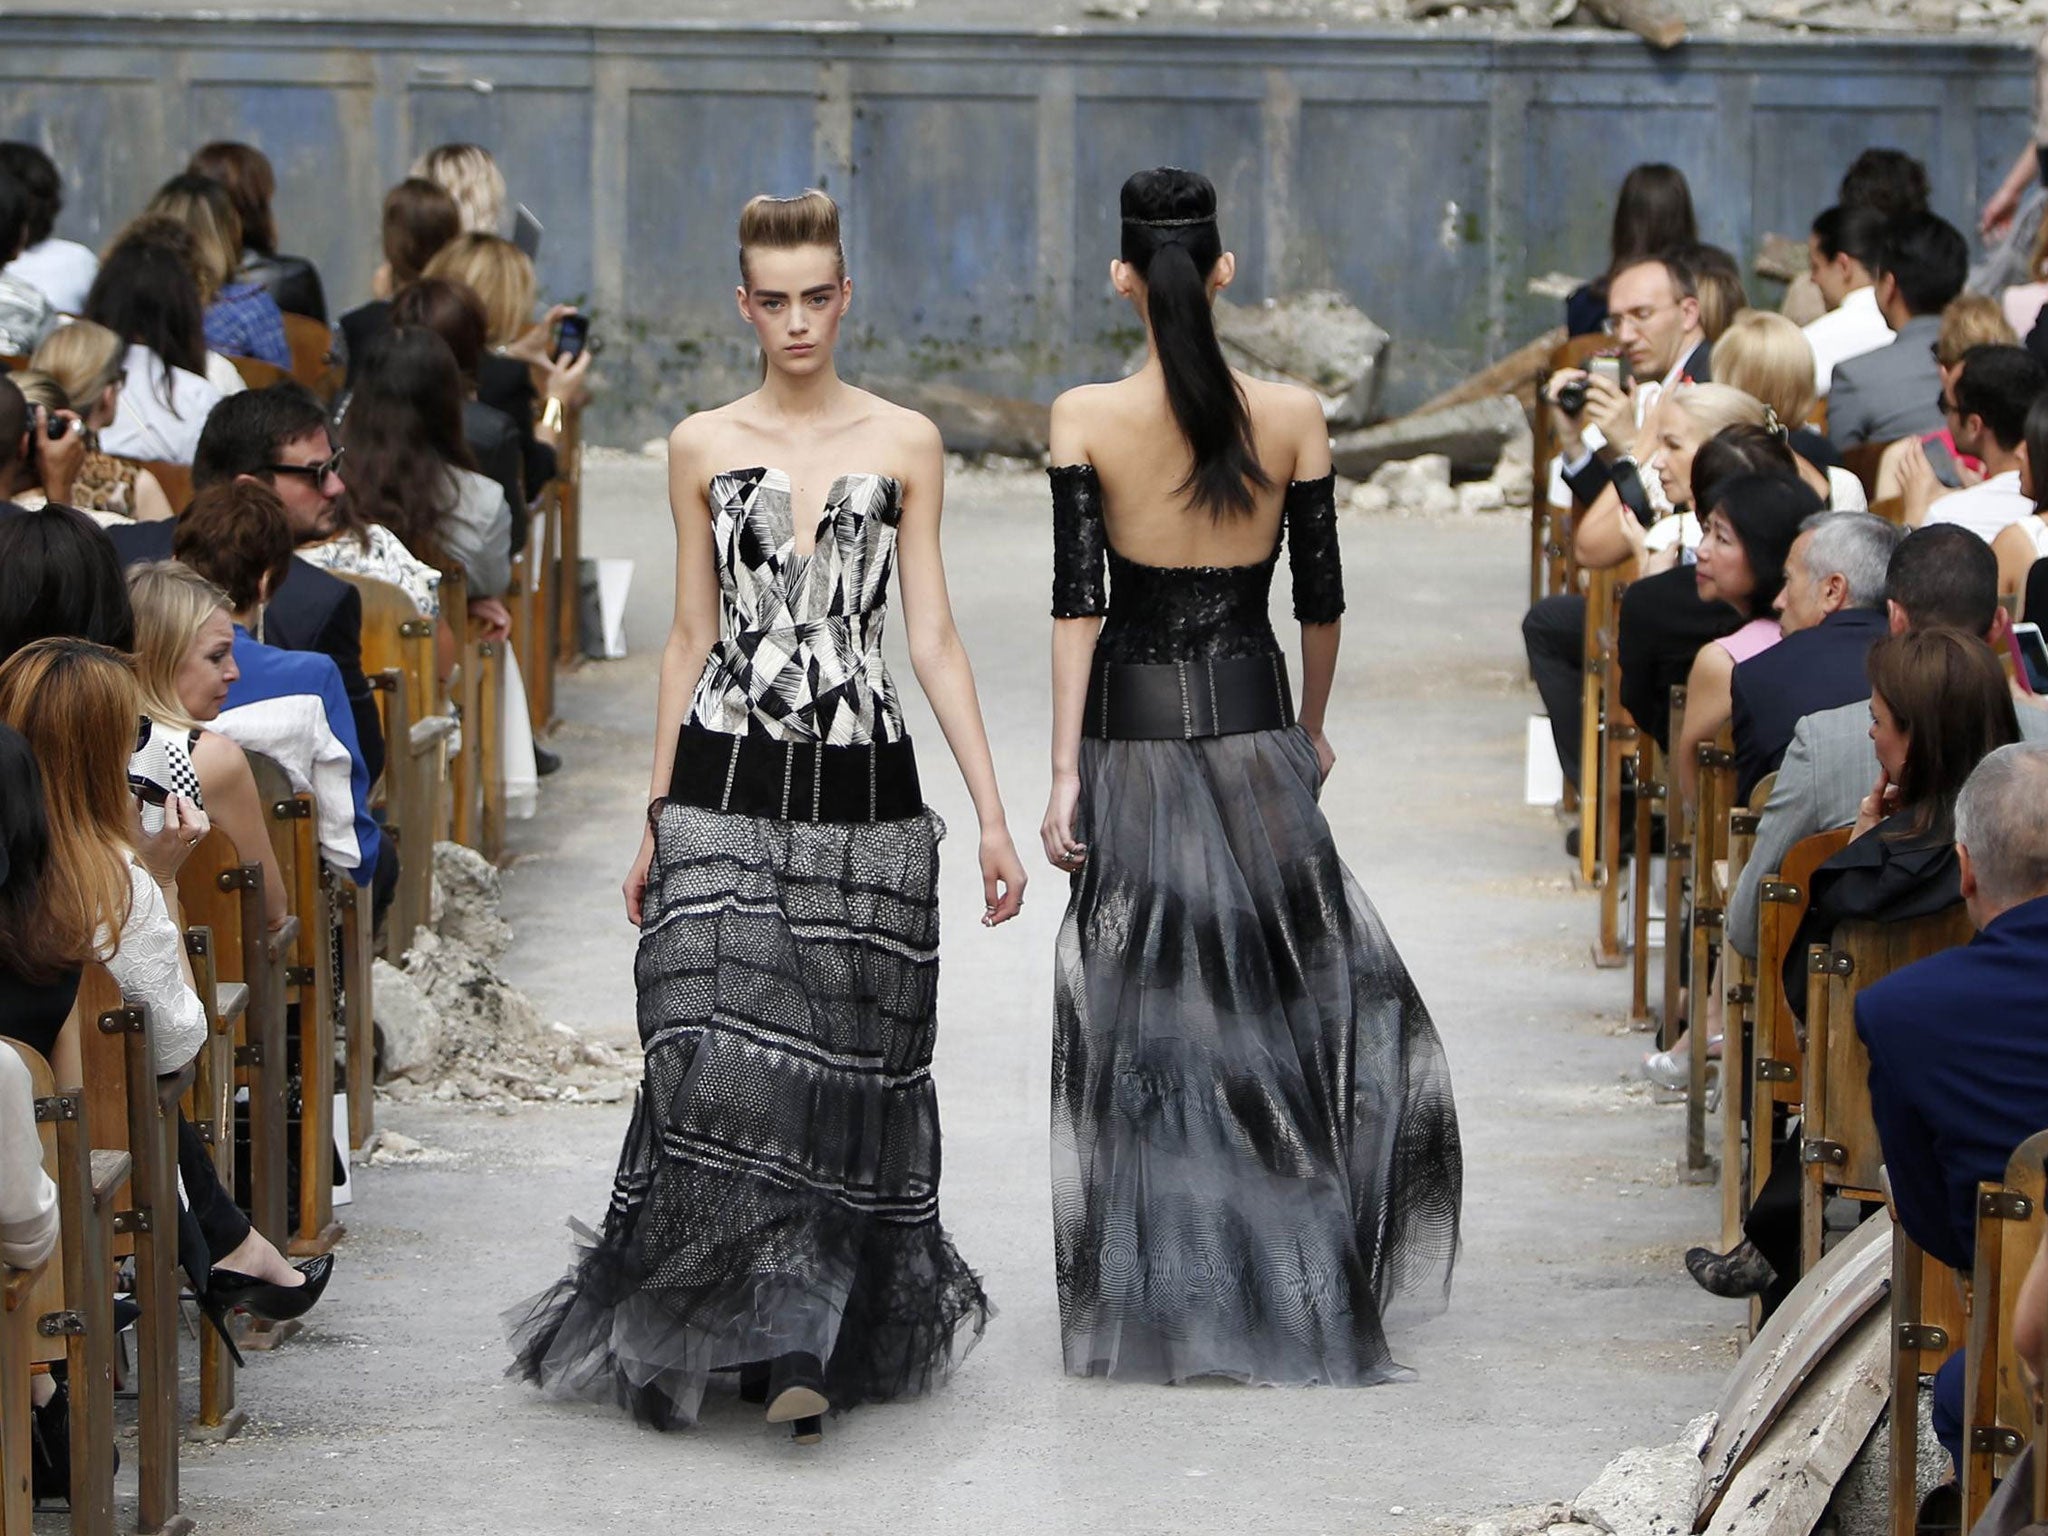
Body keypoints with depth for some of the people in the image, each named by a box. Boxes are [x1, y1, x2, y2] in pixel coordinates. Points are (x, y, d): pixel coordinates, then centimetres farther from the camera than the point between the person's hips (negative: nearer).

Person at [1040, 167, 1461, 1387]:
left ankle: (1149, 1313, 10)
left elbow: (1077, 600, -10)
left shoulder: (1086, 418, -7)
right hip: (1251, 724, 0)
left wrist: (1066, 771, -7)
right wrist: (1313, 728, 17)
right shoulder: (1291, 416, -4)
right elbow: (1322, 597, 2)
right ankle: (1292, 1293, 9)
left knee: (1138, 1022, 7)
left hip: (1130, 730, 0)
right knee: (1298, 998, 11)